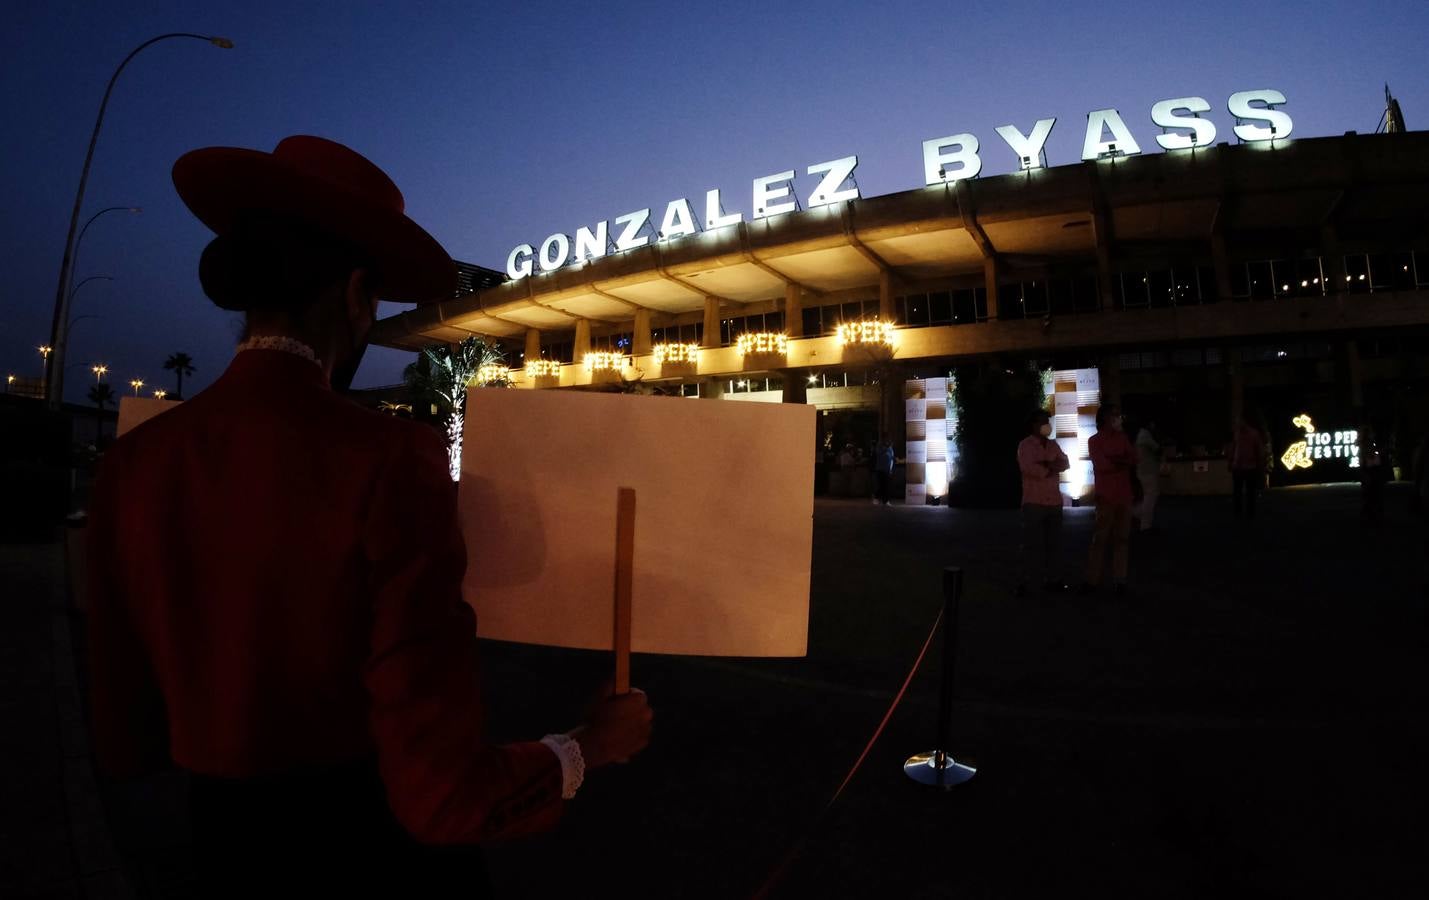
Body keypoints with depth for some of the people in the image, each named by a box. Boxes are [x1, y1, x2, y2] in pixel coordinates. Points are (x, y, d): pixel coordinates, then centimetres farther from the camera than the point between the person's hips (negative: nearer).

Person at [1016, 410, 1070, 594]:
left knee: (1054, 542, 8)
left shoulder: (1053, 445, 16)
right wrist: (1050, 469, -6)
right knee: (1032, 542, -5)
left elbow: (1065, 464, 4)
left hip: (1054, 500, 6)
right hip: (1034, 501, -6)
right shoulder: (1025, 445, -3)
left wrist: (1047, 465, -12)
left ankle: (1052, 579, 14)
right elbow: (1028, 468, -17)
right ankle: (1026, 581, -2)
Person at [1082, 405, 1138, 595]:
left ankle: (1120, 579, 7)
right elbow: (1102, 464, -12)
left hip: (1124, 495, 4)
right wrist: (1122, 462, -2)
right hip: (1105, 496, -4)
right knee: (1101, 538, -4)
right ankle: (1092, 579, -2)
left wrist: (1114, 461, -10)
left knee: (1121, 538, 4)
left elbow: (1133, 459, 4)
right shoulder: (1094, 441, 1)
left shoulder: (1123, 438, 16)